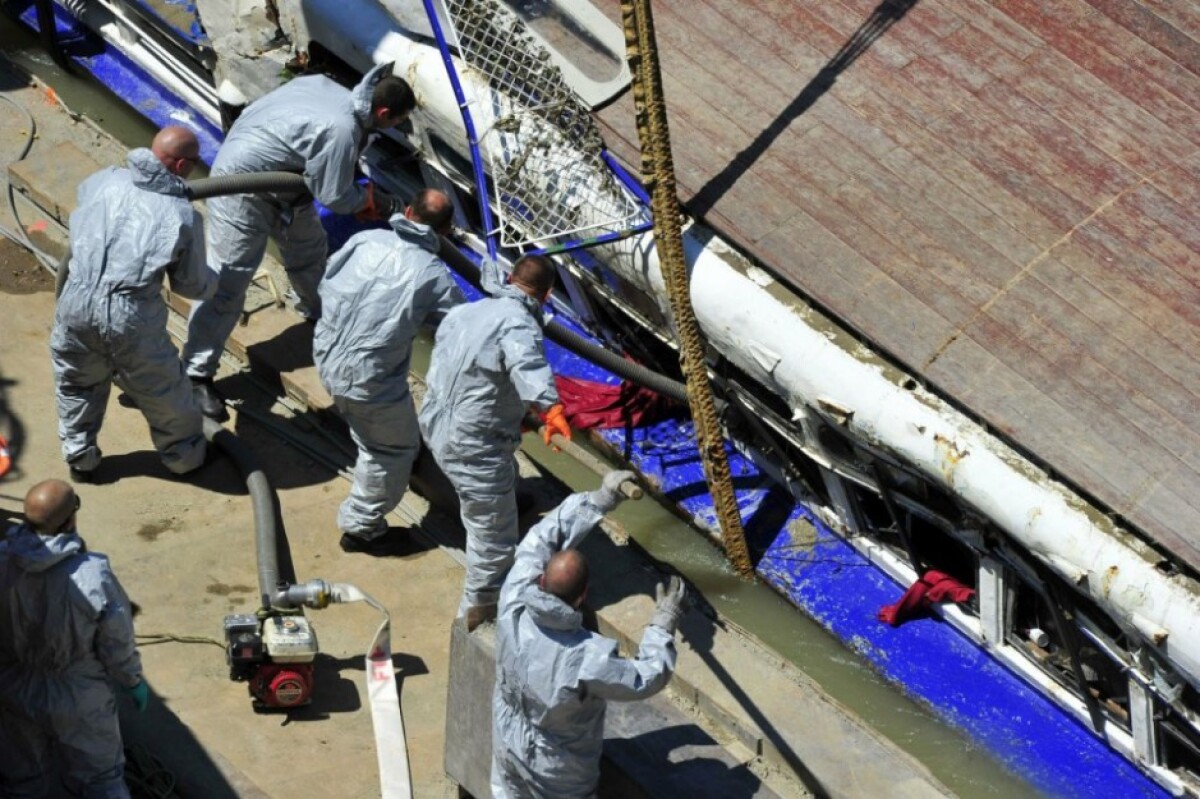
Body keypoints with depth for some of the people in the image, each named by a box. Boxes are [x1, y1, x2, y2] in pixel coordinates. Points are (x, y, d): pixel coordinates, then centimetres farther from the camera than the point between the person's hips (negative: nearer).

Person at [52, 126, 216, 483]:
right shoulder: (183, 215, 2)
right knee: (161, 388, 20)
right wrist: (213, 281, 34)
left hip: (77, 300, 3)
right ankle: (185, 454, 39)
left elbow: (84, 192, 38)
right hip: (131, 313, -3)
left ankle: (80, 457, 39)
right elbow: (192, 285, 11)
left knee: (76, 381, 28)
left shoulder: (106, 181, 11)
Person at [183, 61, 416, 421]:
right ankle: (197, 374, -1)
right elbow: (334, 197, -21)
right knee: (227, 282, -7)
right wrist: (372, 200, -2)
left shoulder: (331, 90, -5)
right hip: (243, 186, -10)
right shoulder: (340, 131, -32)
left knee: (309, 247, 25)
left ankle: (317, 311, 53)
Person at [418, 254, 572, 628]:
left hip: (438, 426, 10)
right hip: (474, 445, -10)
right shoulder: (518, 323, -19)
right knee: (494, 536, 4)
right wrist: (551, 408, -54)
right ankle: (478, 612, 18)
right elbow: (527, 365, -41)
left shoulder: (466, 312, 10)